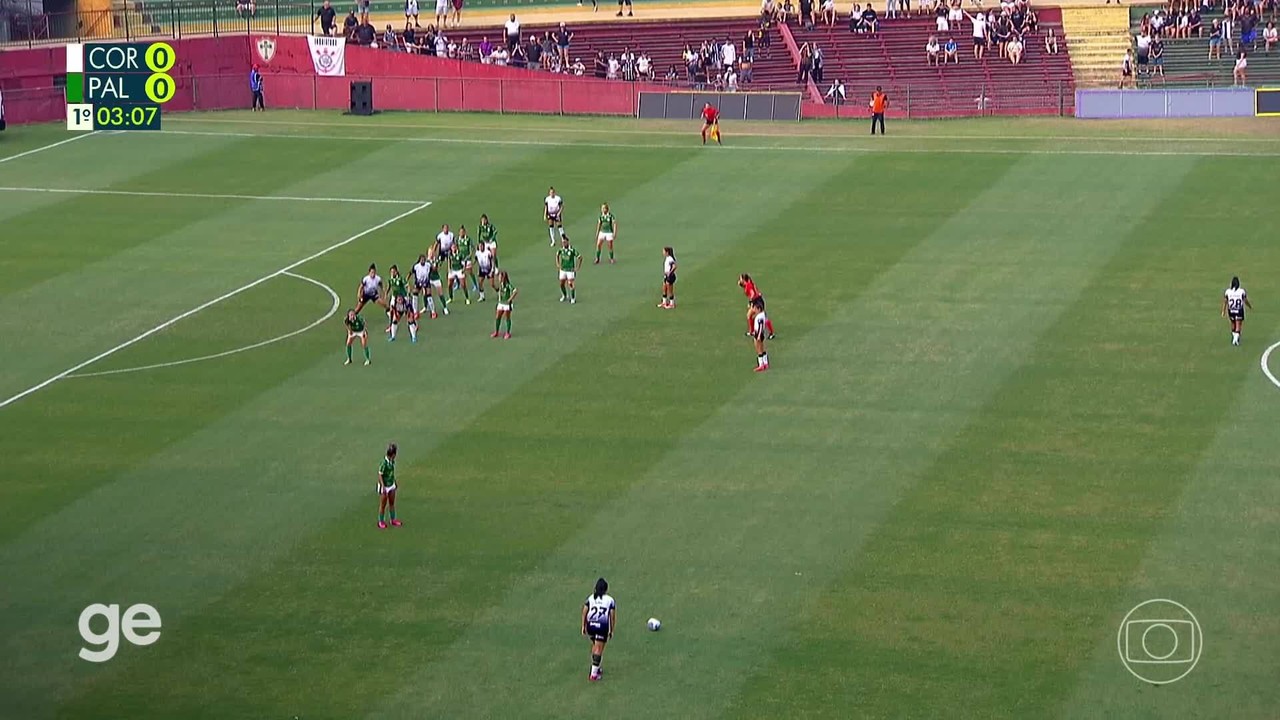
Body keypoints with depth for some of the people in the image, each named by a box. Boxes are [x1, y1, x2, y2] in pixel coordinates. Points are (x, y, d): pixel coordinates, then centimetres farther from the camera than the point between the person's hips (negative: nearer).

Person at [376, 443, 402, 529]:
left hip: (392, 485, 7)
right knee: (383, 505, 7)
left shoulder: (392, 461, -5)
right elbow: (380, 476, -23)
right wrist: (383, 487, -27)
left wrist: (394, 482, 20)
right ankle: (381, 522, 22)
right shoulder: (384, 463, -27)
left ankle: (393, 520, 31)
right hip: (384, 487, -7)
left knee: (392, 503, 18)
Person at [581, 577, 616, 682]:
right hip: (603, 626, -3)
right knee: (599, 650, 0)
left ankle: (595, 668, 32)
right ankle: (593, 674, -4)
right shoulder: (610, 600, 5)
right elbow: (612, 616, 2)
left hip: (591, 625, 3)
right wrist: (611, 631, 10)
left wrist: (583, 626, 14)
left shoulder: (590, 598, 11)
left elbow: (584, 613, 7)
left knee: (594, 646, 24)